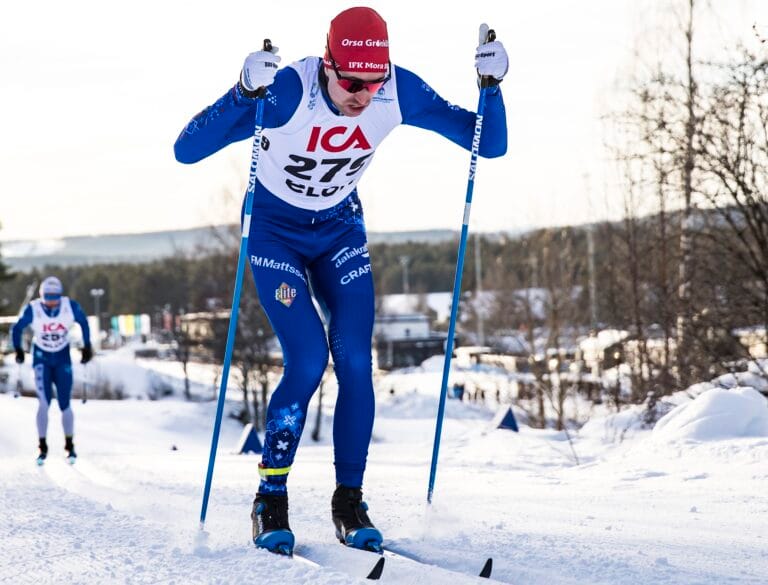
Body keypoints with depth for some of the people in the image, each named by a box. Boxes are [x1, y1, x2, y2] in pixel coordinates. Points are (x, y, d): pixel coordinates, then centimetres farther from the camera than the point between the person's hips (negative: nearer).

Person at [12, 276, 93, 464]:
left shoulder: (71, 306, -17)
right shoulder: (32, 310, -20)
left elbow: (83, 323, 3)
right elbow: (17, 329, -3)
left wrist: (87, 347, 4)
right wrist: (18, 350, -10)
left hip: (63, 359, 1)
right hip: (41, 359, -1)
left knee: (65, 405, 2)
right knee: (44, 402, -15)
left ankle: (70, 446, 19)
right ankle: (42, 447, -4)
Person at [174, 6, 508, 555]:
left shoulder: (399, 92, -22)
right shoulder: (288, 90, -33)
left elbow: (489, 144, -13)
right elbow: (187, 150, -36)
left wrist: (491, 86, -32)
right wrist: (244, 93, -51)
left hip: (341, 228, 4)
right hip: (275, 230, -3)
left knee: (355, 360, -10)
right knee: (308, 360, -17)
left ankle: (349, 500, 4)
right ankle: (271, 498, 0)